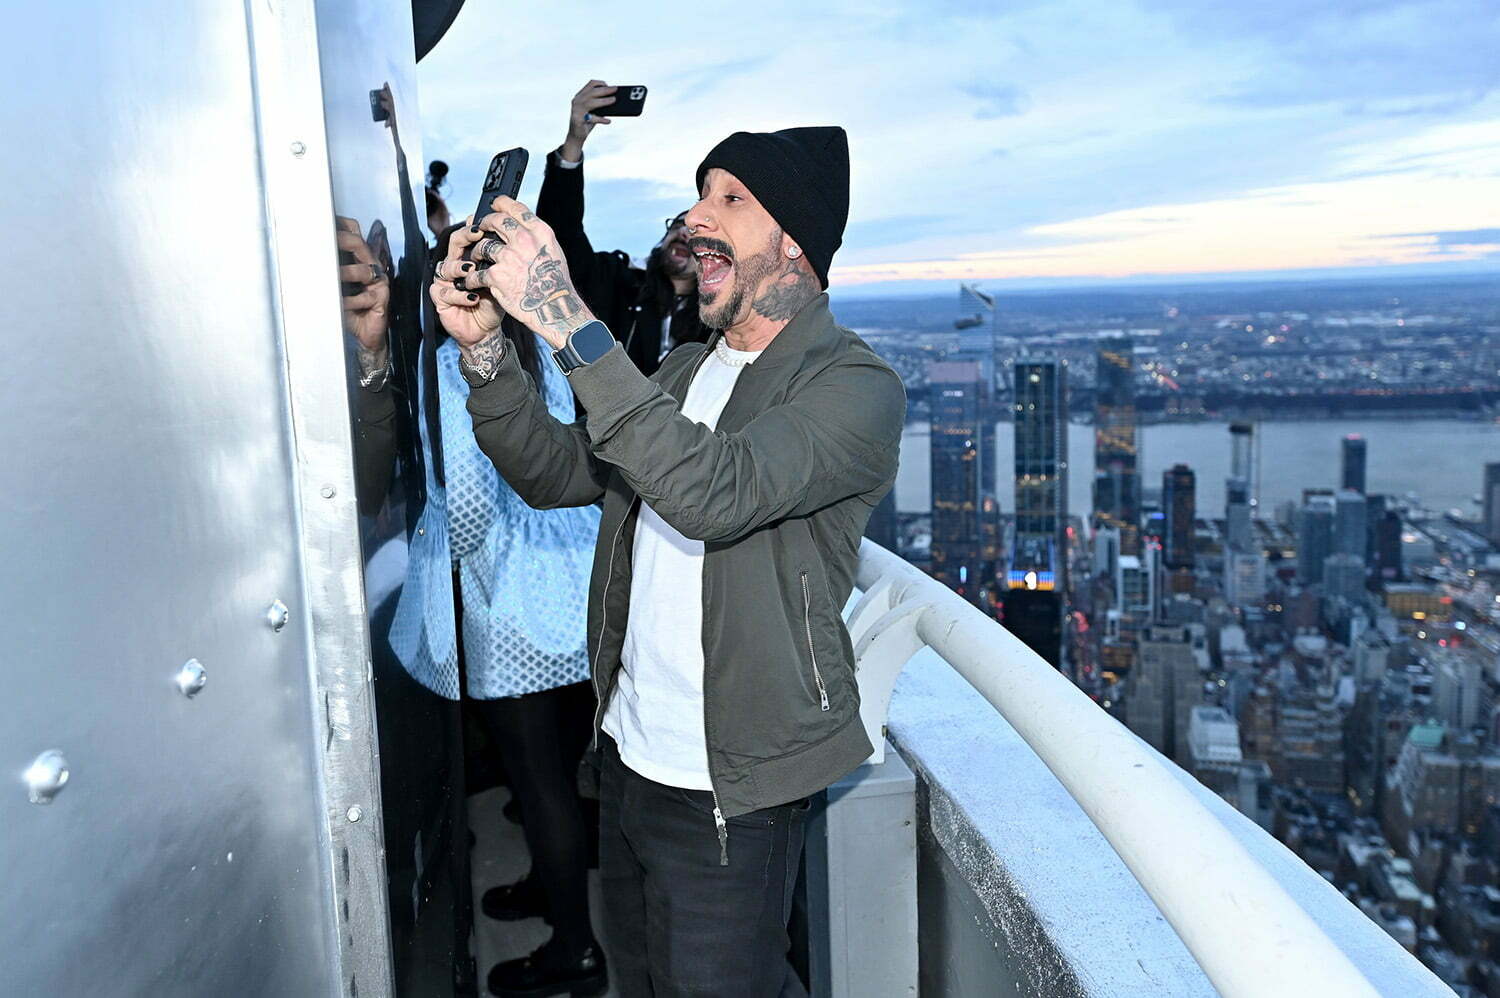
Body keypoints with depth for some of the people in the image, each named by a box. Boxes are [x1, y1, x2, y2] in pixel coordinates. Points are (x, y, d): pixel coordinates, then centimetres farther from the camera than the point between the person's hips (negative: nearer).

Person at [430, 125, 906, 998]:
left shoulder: (856, 386, -16)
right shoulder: (686, 368, 11)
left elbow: (712, 489, -33)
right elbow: (559, 473, 6)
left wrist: (566, 321, -34)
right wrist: (484, 346, -8)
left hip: (728, 794, -7)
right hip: (629, 755, 8)